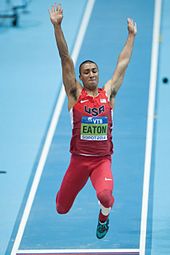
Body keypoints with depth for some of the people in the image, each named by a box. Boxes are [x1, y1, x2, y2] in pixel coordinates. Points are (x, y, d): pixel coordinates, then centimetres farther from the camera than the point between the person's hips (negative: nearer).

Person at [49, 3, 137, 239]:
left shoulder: (108, 93, 4)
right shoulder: (75, 93, -1)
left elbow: (122, 63, 13)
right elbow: (65, 59, -8)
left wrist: (131, 36, 19)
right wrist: (57, 26, -15)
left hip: (102, 159, 0)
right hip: (79, 158, 0)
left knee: (105, 195, -30)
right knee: (61, 208, 9)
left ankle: (104, 217, 6)